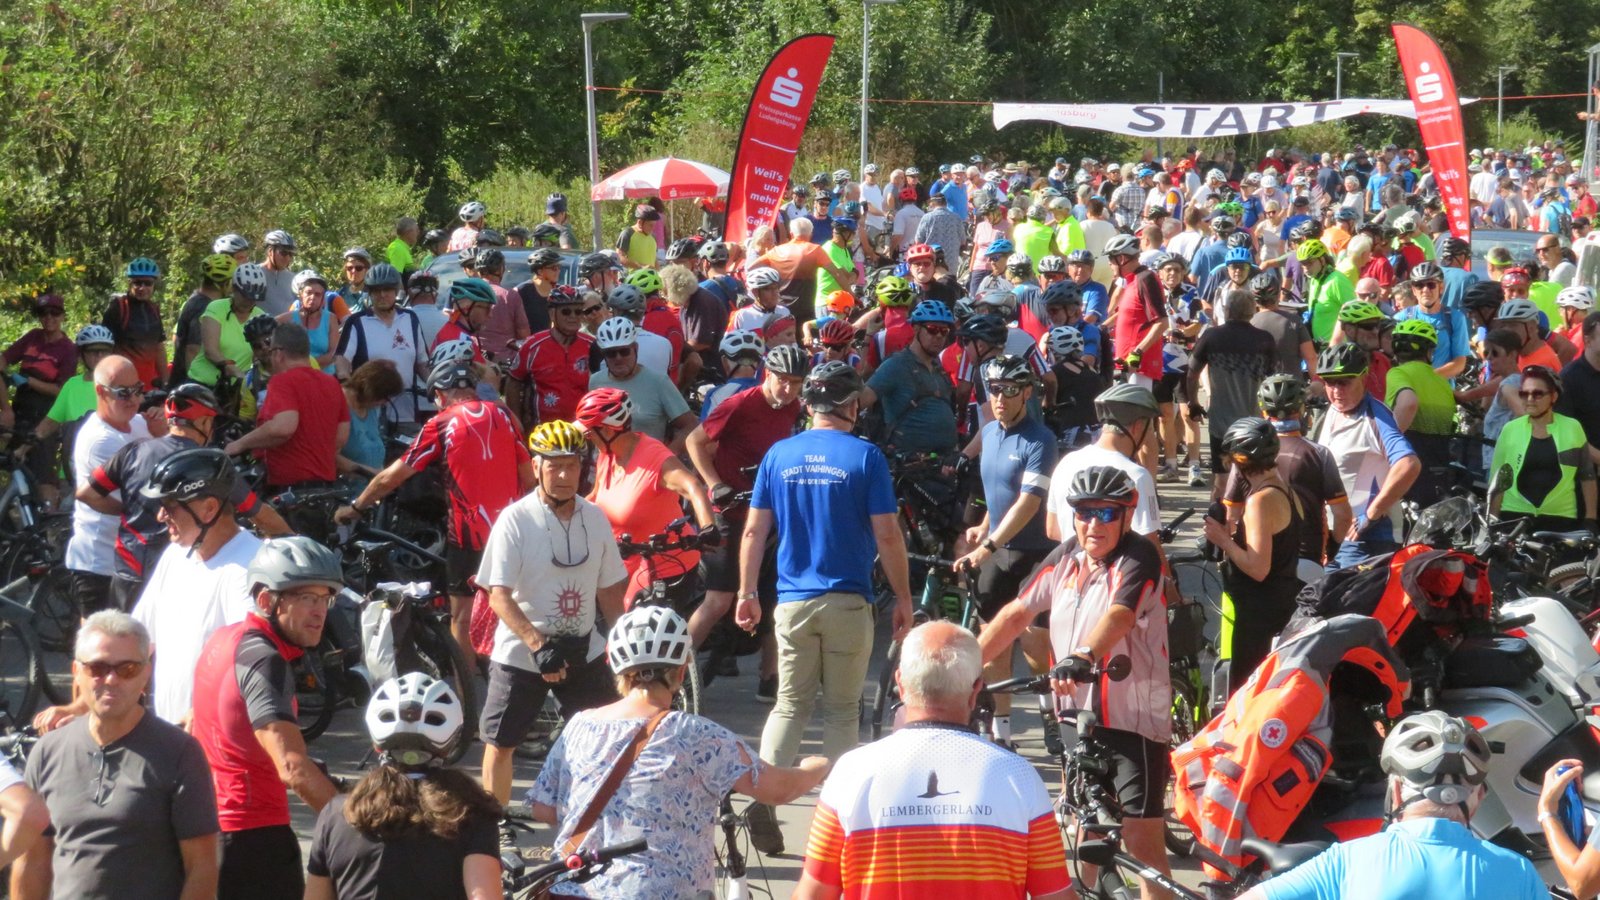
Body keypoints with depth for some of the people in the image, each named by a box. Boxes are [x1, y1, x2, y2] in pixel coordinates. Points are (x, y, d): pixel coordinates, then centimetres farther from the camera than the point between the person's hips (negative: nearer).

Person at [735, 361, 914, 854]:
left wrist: (747, 593, 13)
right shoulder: (864, 456, -6)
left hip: (793, 601, 3)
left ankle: (763, 797, -5)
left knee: (790, 705, 12)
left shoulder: (778, 455, 3)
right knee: (841, 711, 9)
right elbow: (887, 535, -8)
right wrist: (903, 597, 1)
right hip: (848, 601, -3)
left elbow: (754, 530, 4)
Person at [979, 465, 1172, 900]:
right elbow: (1017, 613, 9)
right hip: (1077, 713, 7)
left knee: (1142, 838, -10)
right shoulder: (1066, 557, 7)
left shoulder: (1139, 557, -13)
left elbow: (1119, 615, -31)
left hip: (1134, 716, -7)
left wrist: (1082, 658, -49)